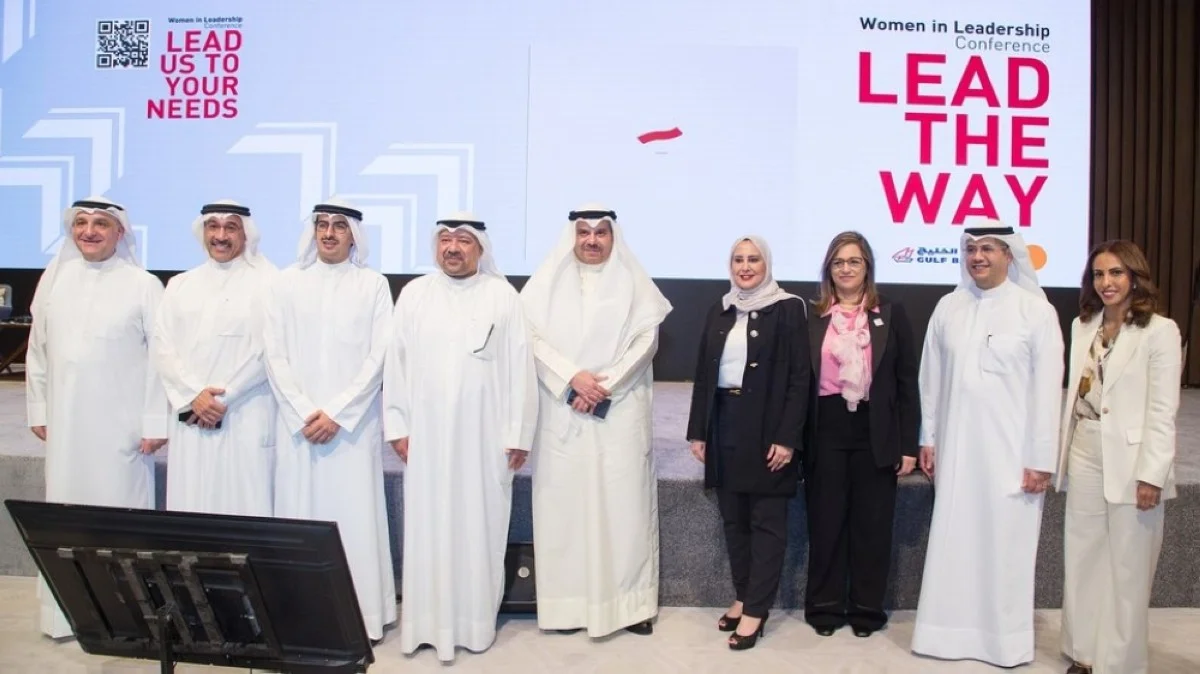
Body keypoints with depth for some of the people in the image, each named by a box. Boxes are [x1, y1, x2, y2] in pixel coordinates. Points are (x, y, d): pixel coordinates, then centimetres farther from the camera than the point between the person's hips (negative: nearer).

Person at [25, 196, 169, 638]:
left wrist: (156, 421, -9)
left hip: (121, 423, -4)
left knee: (119, 510, 1)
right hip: (65, 421, 4)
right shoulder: (54, 279, 8)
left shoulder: (144, 285, -5)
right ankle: (66, 611, 20)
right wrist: (38, 409, 11)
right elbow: (38, 348, 13)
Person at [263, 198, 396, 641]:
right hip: (298, 422, 2)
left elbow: (378, 357, -2)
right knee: (300, 514, 4)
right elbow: (274, 355, 3)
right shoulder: (287, 283, 7)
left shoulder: (373, 284, 3)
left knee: (355, 515, 0)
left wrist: (336, 413, -10)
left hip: (353, 423, -1)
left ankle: (361, 615, 9)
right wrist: (304, 413, -8)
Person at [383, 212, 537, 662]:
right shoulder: (413, 294, 6)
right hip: (427, 433, 2)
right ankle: (428, 620, 17)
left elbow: (520, 367, -2)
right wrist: (397, 425, 1)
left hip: (483, 435, -1)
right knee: (428, 526, 6)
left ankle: (476, 620, 18)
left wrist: (518, 433, -5)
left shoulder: (503, 295, 1)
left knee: (479, 526, 5)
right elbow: (396, 362, 6)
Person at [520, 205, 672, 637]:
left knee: (624, 500, 0)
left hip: (621, 411, 0)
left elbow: (646, 340, -2)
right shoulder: (548, 280, 7)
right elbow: (532, 336, -1)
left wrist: (605, 385, -11)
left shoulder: (634, 282, 6)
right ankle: (566, 603, 10)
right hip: (562, 410, 1)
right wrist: (572, 377, -14)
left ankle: (630, 602, 9)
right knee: (564, 500, 1)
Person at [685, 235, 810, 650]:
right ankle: (743, 596, 24)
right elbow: (703, 374, 11)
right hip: (725, 423, 5)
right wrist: (698, 431, 6)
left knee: (766, 520, 3)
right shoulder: (719, 311, 11)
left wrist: (786, 437, -16)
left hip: (767, 426, -5)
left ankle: (757, 608, 10)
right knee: (733, 518, 11)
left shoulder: (788, 309, -5)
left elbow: (800, 377, -9)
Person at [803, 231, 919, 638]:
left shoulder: (891, 315, 4)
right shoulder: (813, 317, 6)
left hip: (875, 433, 0)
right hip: (825, 432, 1)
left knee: (872, 523, 8)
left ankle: (867, 609, 22)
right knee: (825, 522, 7)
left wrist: (908, 444, -3)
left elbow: (907, 383, 2)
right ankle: (825, 607, 21)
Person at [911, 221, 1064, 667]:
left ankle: (1005, 639, 19)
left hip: (1011, 451, -3)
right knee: (954, 541, 8)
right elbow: (931, 378, 8)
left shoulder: (1036, 310, -5)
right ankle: (952, 631, 20)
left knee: (1005, 546, 5)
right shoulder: (948, 307, 5)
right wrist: (928, 439, 7)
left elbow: (1048, 388, -6)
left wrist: (1041, 459, -8)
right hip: (956, 447, 3)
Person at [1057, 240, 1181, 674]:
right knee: (1083, 560, 12)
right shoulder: (1083, 326, 9)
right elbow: (1075, 394, 10)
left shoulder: (1159, 330, -8)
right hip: (1084, 458, 6)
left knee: (1127, 569, 5)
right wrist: (1064, 456, 8)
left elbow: (1163, 411, -11)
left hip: (1129, 463, -5)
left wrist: (1152, 475, -14)